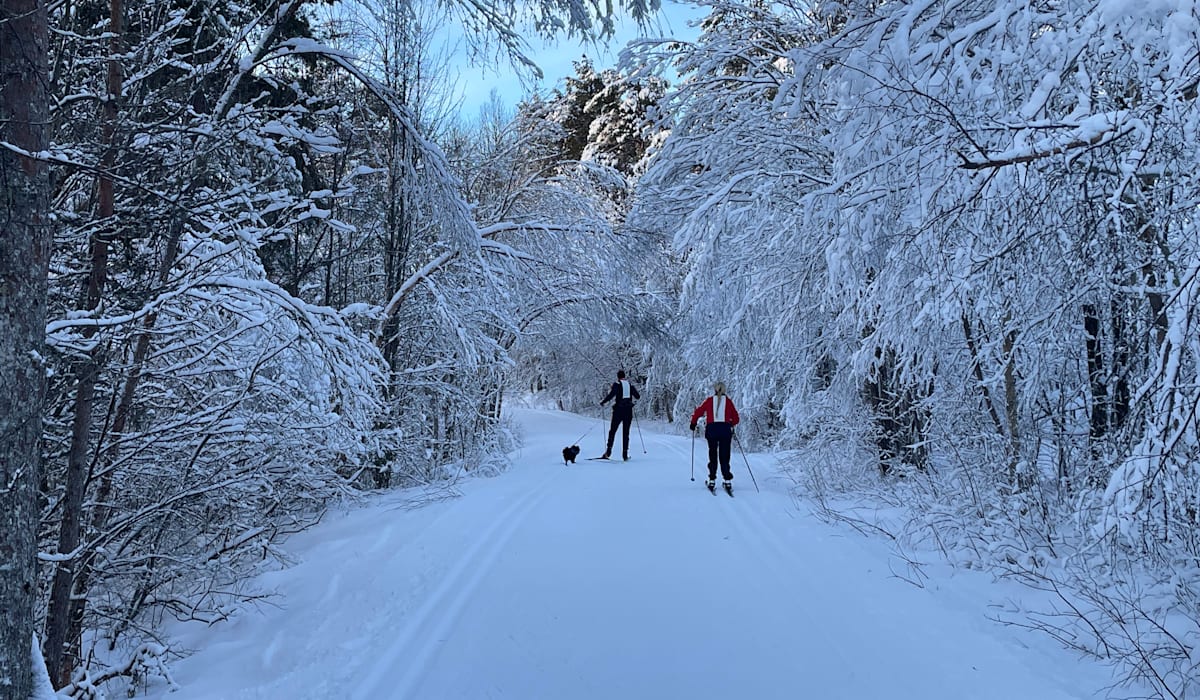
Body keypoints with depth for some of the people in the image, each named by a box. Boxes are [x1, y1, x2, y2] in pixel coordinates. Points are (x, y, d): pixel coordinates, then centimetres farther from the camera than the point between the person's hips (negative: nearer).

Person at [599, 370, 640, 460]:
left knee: (612, 431, 5)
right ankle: (625, 454, 2)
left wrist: (603, 402, -4)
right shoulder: (630, 384, 9)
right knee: (626, 432, 7)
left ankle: (608, 451, -6)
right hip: (628, 410, 3)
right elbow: (638, 396, 10)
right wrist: (632, 393, 32)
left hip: (618, 410, -3)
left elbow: (611, 395, -17)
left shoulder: (616, 384, -3)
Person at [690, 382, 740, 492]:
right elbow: (735, 418, 11)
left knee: (713, 455, 10)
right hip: (725, 429, 0)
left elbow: (698, 411, 3)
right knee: (724, 456, 6)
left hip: (712, 429, 0)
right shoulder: (728, 401, 7)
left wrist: (693, 423, 18)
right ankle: (728, 481, -1)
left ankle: (712, 481, 9)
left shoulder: (709, 400, 5)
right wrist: (731, 424, 31)